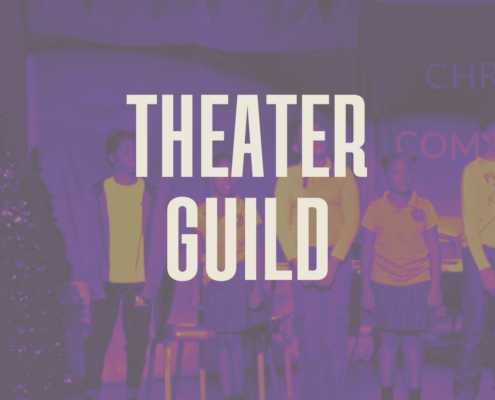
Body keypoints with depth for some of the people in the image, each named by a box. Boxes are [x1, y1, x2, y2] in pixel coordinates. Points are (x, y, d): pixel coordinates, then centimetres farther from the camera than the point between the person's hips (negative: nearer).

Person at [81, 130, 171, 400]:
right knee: (97, 340, 1)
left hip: (140, 282, 1)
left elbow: (158, 244, 3)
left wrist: (152, 285, -5)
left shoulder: (153, 196, 3)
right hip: (106, 281, 0)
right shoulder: (97, 194, 2)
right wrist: (94, 283, -6)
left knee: (137, 341, 4)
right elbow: (88, 242, 2)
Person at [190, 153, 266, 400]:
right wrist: (196, 291, 7)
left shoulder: (245, 209, -1)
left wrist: (257, 287, -8)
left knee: (236, 339, -2)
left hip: (241, 277, -2)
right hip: (214, 281, 2)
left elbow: (257, 252, -2)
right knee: (223, 340, 4)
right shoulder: (202, 212, 5)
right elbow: (199, 254, 9)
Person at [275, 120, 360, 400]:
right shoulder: (288, 178, 3)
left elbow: (352, 222, -6)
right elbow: (282, 224, 0)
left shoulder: (343, 176, 1)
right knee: (308, 332, -2)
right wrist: (298, 265, -12)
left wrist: (332, 265, -15)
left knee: (334, 333, -6)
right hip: (302, 258, 1)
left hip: (337, 258, -1)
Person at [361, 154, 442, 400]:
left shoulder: (424, 208, -1)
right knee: (389, 338, 1)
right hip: (384, 283, 0)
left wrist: (435, 286, 0)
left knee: (412, 338, 0)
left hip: (417, 283, 0)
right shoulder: (376, 209, -2)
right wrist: (366, 289, -1)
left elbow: (434, 249, 3)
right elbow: (367, 251, 2)